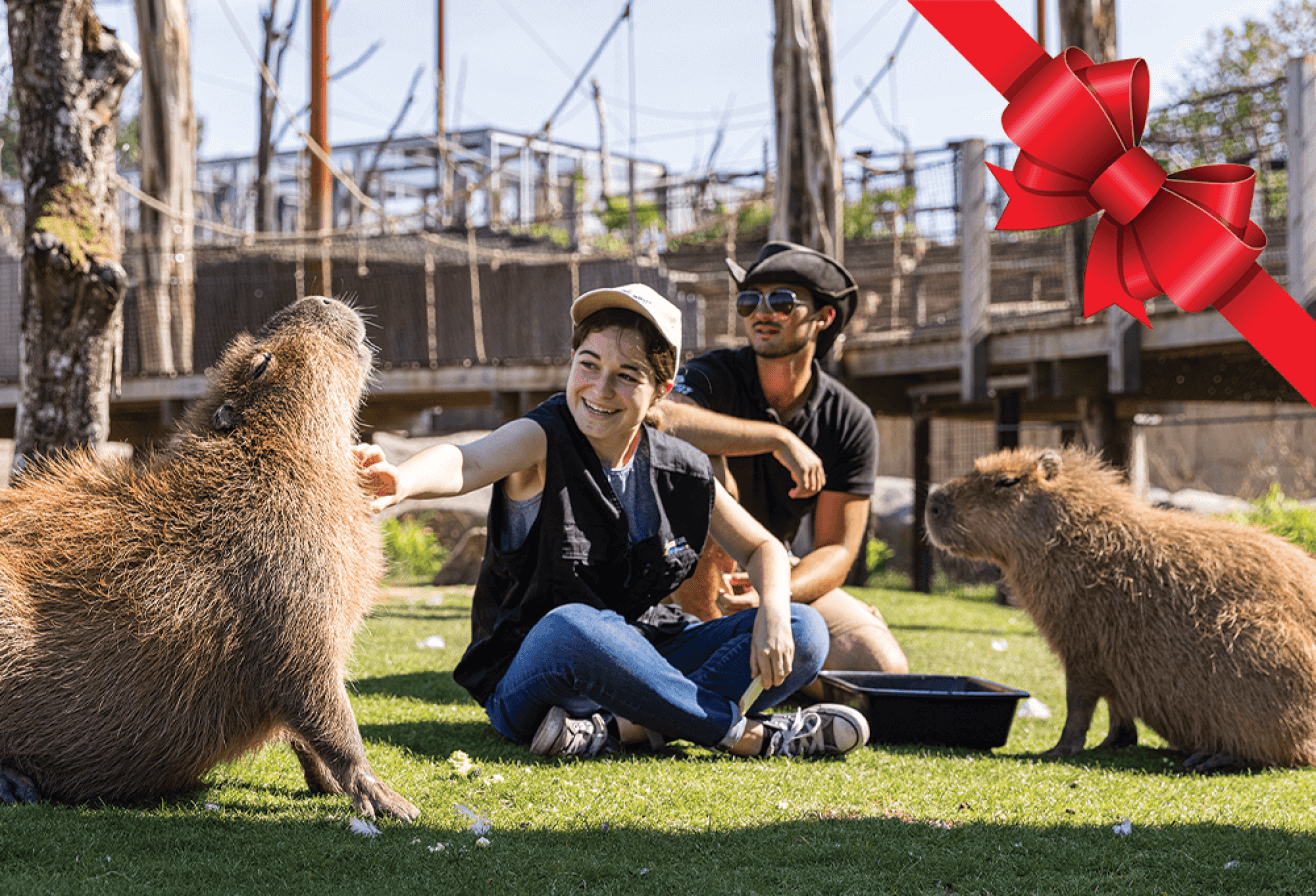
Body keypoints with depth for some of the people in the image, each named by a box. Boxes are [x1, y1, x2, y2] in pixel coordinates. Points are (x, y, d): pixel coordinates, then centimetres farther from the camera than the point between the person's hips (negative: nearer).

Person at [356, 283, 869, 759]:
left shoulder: (681, 473, 1)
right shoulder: (543, 441, -14)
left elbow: (763, 548, 13)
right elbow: (465, 463, -36)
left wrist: (774, 611, -11)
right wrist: (400, 483, -60)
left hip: (636, 666, 6)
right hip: (528, 682, -5)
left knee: (804, 634, -10)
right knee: (569, 627, -40)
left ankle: (620, 730, -26)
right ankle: (745, 732, -25)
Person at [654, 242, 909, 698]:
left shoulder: (850, 421, -7)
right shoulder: (716, 375, -15)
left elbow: (837, 549, -9)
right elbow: (659, 421, -40)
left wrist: (771, 596, -29)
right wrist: (778, 438, -40)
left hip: (778, 575, 3)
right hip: (685, 575, -3)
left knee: (881, 668, -19)